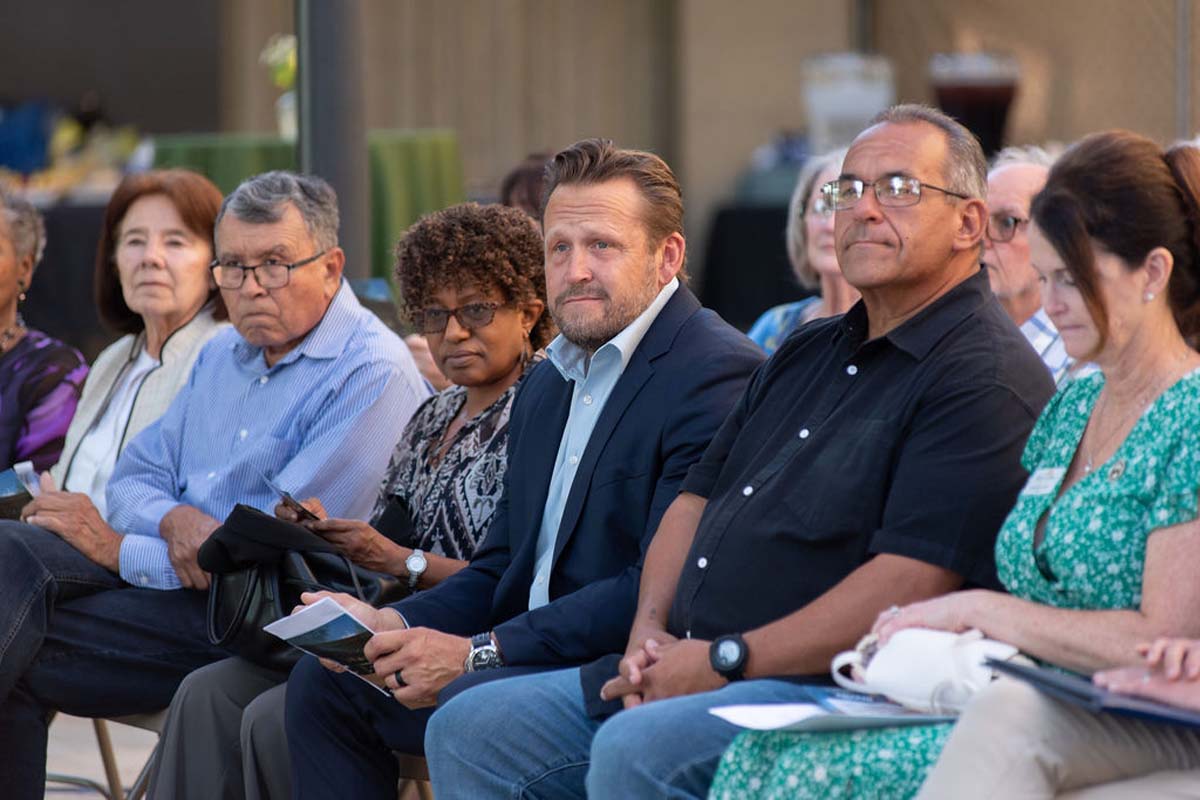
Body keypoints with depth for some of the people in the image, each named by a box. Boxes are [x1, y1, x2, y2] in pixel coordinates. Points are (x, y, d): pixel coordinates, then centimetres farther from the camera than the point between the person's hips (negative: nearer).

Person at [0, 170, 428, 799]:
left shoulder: (372, 375, -11)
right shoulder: (223, 355, 19)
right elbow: (135, 475, 16)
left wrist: (124, 550, -13)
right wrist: (172, 519, -10)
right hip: (164, 569, 8)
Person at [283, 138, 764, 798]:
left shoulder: (717, 374, -13)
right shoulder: (546, 385, 19)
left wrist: (477, 653, -20)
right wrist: (397, 623, -2)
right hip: (536, 662, 10)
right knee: (324, 681, 5)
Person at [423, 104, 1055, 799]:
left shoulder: (985, 377, -10)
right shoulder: (811, 352, 22)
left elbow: (914, 580, -21)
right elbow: (697, 499, 22)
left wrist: (725, 661, -18)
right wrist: (650, 634, 2)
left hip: (830, 691, -9)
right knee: (469, 730, 0)